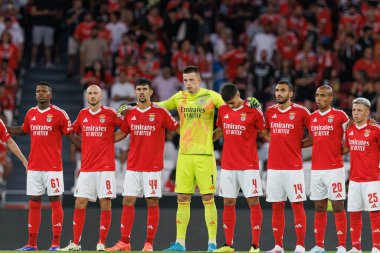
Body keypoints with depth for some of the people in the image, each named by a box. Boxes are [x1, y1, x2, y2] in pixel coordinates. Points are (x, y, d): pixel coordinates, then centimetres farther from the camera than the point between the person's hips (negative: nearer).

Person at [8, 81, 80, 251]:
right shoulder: (31, 113, 10)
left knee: (55, 202, -2)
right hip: (33, 166, 5)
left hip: (53, 167, -5)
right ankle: (32, 243, 10)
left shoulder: (59, 114, -5)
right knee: (34, 204, 6)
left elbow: (70, 135, -4)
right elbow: (23, 131, 26)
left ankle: (56, 243, 2)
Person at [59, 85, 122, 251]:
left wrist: (109, 139, 2)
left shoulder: (110, 113, -2)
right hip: (86, 167, 3)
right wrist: (90, 142, 15)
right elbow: (73, 131, 24)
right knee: (80, 203, 1)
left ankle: (101, 243, 2)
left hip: (105, 167, -3)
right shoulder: (82, 115, 9)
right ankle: (75, 244, 5)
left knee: (105, 203, -4)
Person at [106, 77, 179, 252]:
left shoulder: (160, 112, -3)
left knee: (152, 202, -2)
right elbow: (122, 133, 20)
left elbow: (178, 129, 3)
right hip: (132, 166, 4)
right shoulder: (129, 113, 8)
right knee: (127, 202, 1)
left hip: (153, 167, -4)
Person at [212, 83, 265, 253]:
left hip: (248, 166, -5)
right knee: (228, 203, 6)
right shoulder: (223, 110, 7)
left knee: (253, 202, -5)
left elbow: (265, 133, -1)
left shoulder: (253, 110, -7)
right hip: (227, 165, 5)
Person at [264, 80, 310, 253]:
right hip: (273, 167, 4)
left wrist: (299, 144, 0)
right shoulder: (270, 112, 10)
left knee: (297, 205, -3)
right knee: (276, 207, 5)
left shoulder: (300, 112, -4)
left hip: (293, 167, -4)